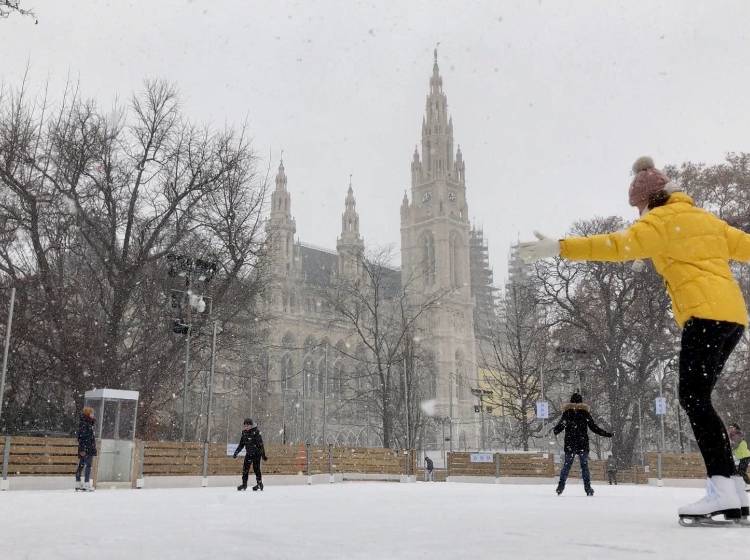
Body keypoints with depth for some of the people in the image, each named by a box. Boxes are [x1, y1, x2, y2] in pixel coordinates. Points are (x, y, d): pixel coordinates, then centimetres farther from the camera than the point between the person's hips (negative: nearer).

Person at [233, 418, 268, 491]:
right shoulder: (244, 434, 6)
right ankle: (244, 484, 9)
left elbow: (261, 445, -15)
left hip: (256, 453, -6)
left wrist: (263, 455, -17)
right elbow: (241, 445, 16)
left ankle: (259, 484, 8)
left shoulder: (256, 433, -14)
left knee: (256, 468, -5)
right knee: (245, 468, 0)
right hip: (249, 454, 6)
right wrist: (236, 452, 8)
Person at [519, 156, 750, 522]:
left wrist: (560, 248, -22)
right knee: (697, 400, 8)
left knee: (694, 399, -12)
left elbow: (619, 245, -17)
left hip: (706, 314, -9)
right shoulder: (706, 219, 25)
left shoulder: (661, 219, 0)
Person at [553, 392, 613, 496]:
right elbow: (593, 427, 2)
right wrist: (606, 434, 10)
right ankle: (588, 488, -2)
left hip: (569, 444, 1)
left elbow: (560, 426, 0)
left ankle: (561, 485, 0)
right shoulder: (585, 412, 1)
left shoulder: (567, 412, 2)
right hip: (583, 444, -1)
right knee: (584, 465, 3)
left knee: (566, 464, 7)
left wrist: (554, 431, 15)